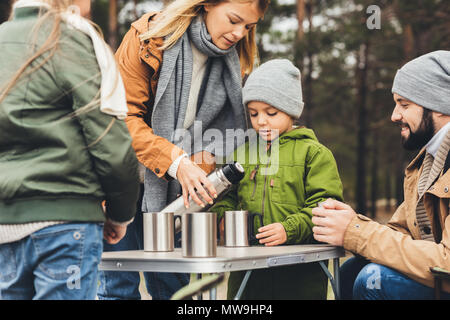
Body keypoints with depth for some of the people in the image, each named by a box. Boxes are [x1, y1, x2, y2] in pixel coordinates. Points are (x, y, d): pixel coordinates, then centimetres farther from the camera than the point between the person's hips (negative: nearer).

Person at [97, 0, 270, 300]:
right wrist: (176, 162, -28)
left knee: (173, 284, 6)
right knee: (120, 285, -5)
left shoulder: (235, 61, 2)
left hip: (177, 189, 4)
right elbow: (123, 117, -17)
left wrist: (199, 168, -16)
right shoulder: (149, 36, -12)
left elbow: (223, 129, 5)